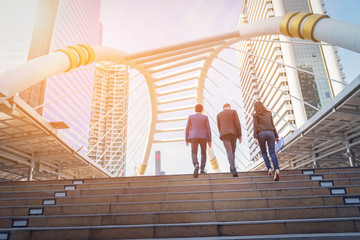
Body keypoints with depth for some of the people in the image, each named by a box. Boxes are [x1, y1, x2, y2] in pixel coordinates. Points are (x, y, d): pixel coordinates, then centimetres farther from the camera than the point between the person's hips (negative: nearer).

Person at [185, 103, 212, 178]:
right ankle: (202, 169, 6)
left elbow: (187, 129, 3)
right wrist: (209, 140, 4)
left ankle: (196, 165, -33)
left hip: (193, 137, 0)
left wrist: (186, 140, 8)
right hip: (203, 137, 1)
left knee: (194, 154, -4)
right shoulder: (205, 117, 5)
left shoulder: (190, 117, 6)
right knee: (203, 153, 15)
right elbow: (208, 129, 1)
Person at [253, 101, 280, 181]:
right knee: (272, 153, -5)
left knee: (264, 152, 14)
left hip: (261, 133, -2)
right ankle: (276, 169, -26)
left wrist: (255, 137, -7)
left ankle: (269, 168, -1)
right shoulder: (269, 114, 20)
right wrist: (276, 136, 17)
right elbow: (273, 126, 16)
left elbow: (255, 126, -2)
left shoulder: (255, 115, 8)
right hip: (270, 133, 3)